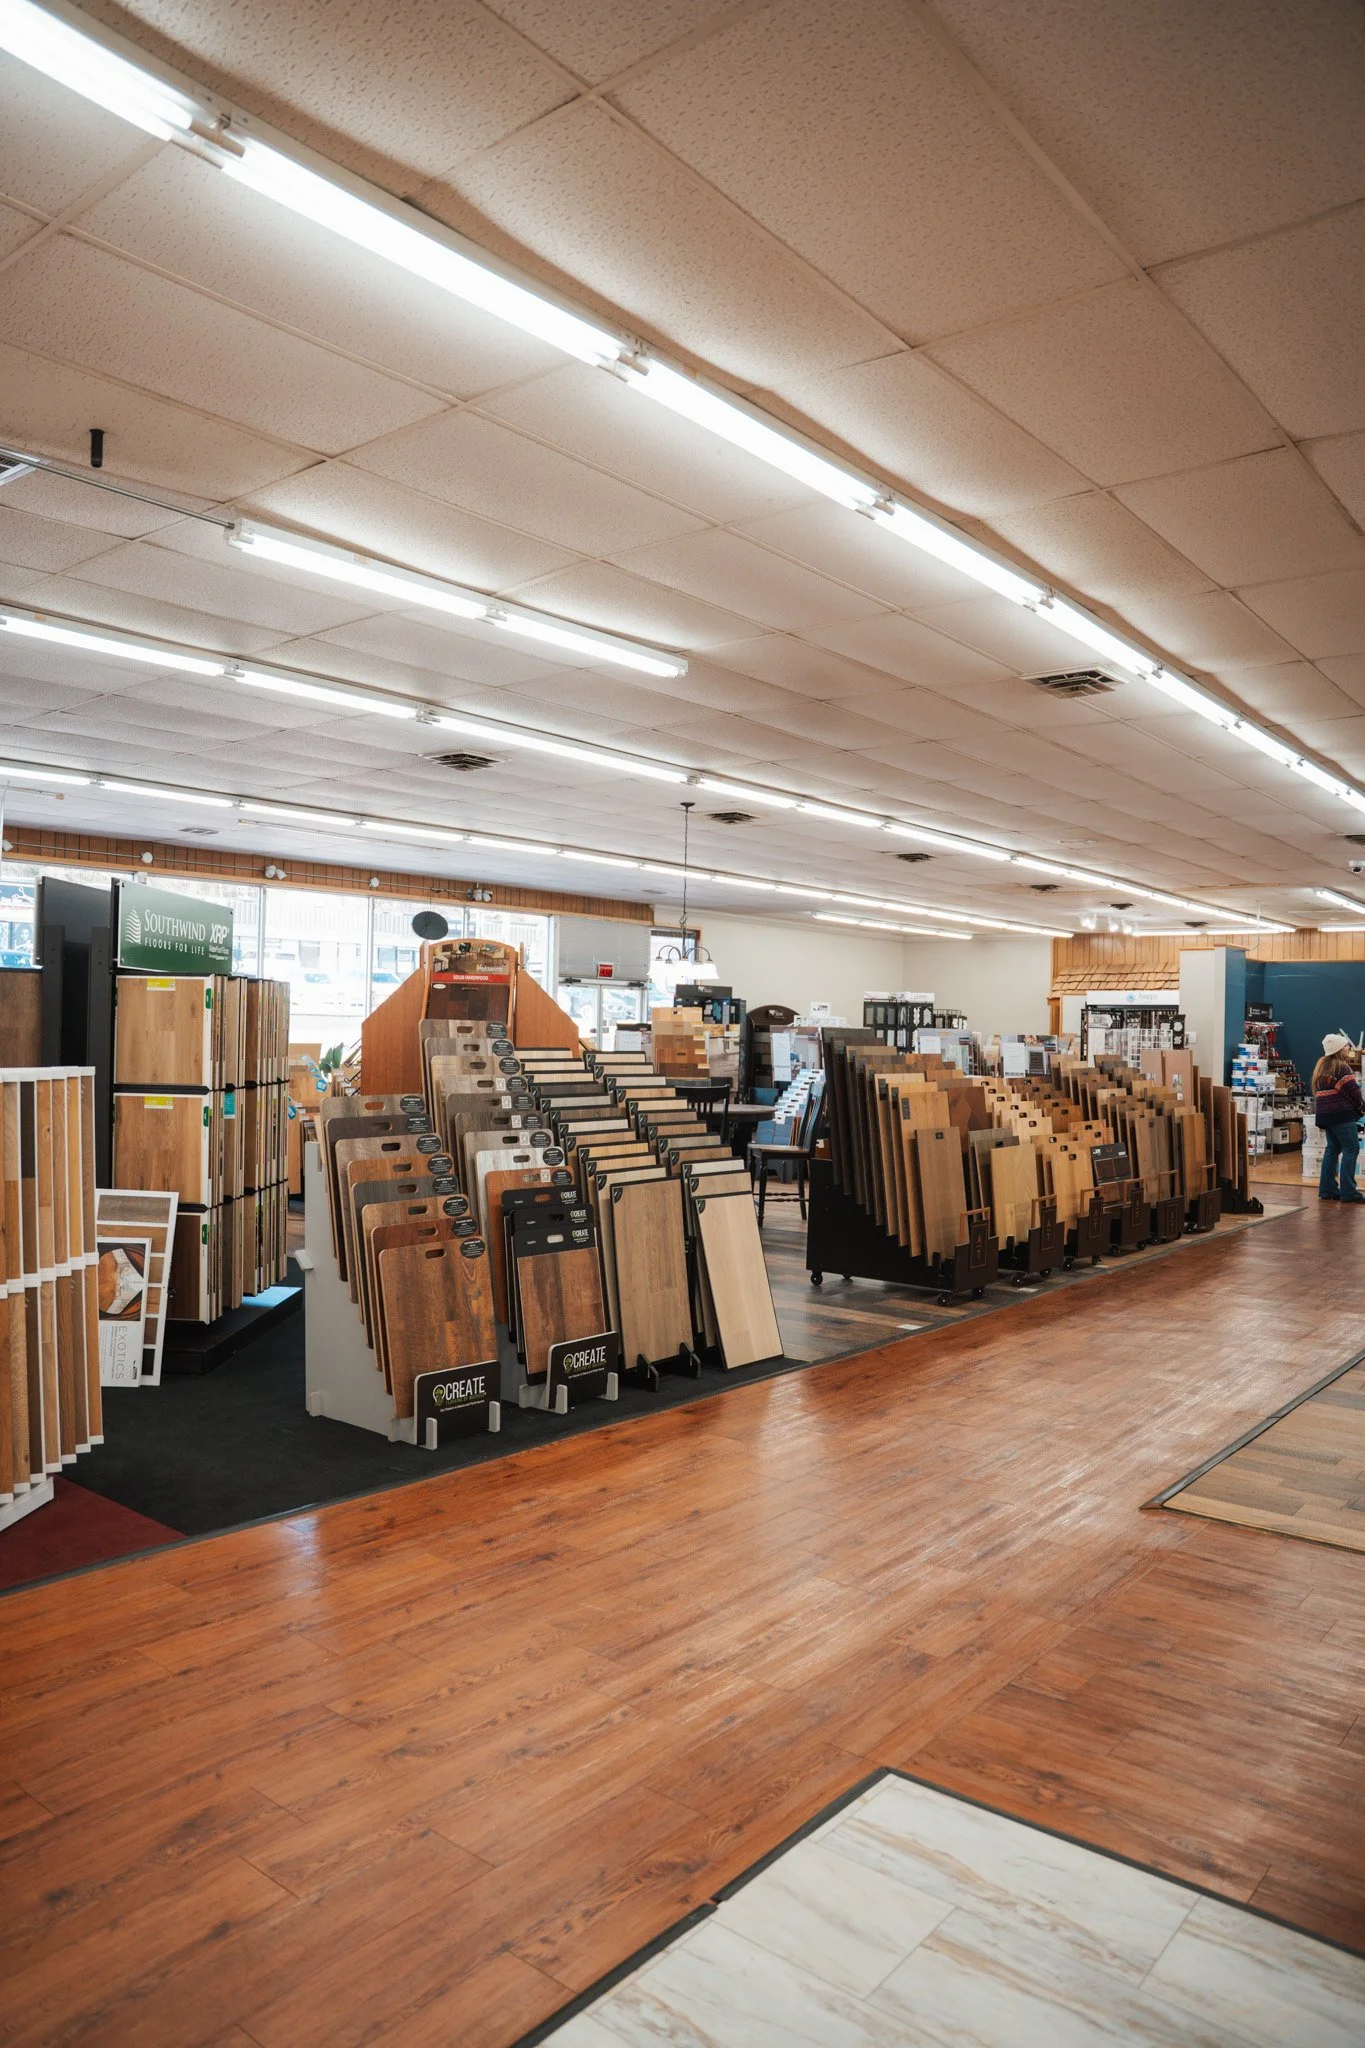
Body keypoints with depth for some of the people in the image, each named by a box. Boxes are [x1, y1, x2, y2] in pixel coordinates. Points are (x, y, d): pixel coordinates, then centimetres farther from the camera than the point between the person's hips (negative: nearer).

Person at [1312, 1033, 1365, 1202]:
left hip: (1324, 1114, 9)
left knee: (1332, 1149, 11)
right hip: (1342, 1114, -9)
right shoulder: (1342, 1067, -10)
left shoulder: (1321, 1066, 16)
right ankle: (1348, 1191, -10)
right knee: (1351, 1148, -6)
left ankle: (1327, 1190, 11)